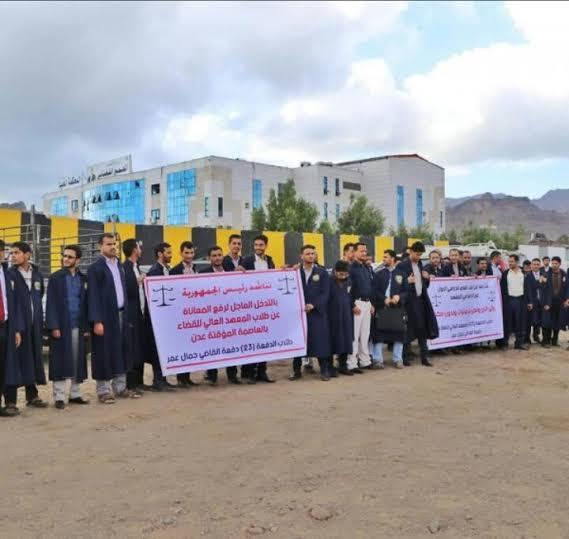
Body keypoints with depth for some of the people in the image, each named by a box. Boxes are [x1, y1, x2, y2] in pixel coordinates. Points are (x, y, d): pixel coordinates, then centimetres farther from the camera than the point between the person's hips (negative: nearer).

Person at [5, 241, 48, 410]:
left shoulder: (37, 274, 9)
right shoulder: (9, 274, -6)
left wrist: (39, 318, 12)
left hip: (34, 325, 5)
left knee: (32, 359, 12)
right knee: (14, 360, -2)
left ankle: (32, 395, 24)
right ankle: (10, 400, 5)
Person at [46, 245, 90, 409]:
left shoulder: (83, 278, 8)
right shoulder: (55, 278, 0)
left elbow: (86, 303, 8)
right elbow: (51, 304, -3)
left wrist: (86, 327, 3)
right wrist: (53, 326, -11)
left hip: (78, 326, 3)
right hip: (61, 326, -3)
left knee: (78, 361, 7)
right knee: (61, 362, 0)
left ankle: (75, 394, 17)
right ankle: (59, 396, 6)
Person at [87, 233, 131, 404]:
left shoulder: (120, 266, 13)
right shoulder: (95, 268, -8)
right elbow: (93, 297, -12)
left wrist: (126, 313, 10)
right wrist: (97, 321, -17)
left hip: (121, 315, 7)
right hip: (105, 317, -7)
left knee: (121, 351, 11)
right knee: (104, 353, -1)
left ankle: (119, 386, 22)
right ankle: (103, 390, 8)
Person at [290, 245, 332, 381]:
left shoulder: (322, 273, 5)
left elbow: (325, 294, -2)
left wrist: (314, 305, -13)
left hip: (317, 312, -1)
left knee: (320, 341, -1)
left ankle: (324, 370, 9)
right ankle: (297, 370, 14)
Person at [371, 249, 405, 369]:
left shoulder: (401, 274, 8)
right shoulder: (378, 274, 7)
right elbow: (374, 291, 0)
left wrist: (399, 296, -13)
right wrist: (384, 299, -14)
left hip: (397, 308, 1)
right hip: (381, 308, -1)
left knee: (398, 334, 4)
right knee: (378, 334, -1)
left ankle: (398, 359, 15)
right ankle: (377, 360, 6)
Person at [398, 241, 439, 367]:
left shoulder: (420, 265, 15)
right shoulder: (402, 266, -7)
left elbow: (425, 285, 18)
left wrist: (426, 278, -1)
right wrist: (407, 281, -25)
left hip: (421, 300, 6)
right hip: (409, 301, -6)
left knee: (423, 328, 6)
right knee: (408, 329, -3)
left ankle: (424, 356, 12)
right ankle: (404, 357, 8)